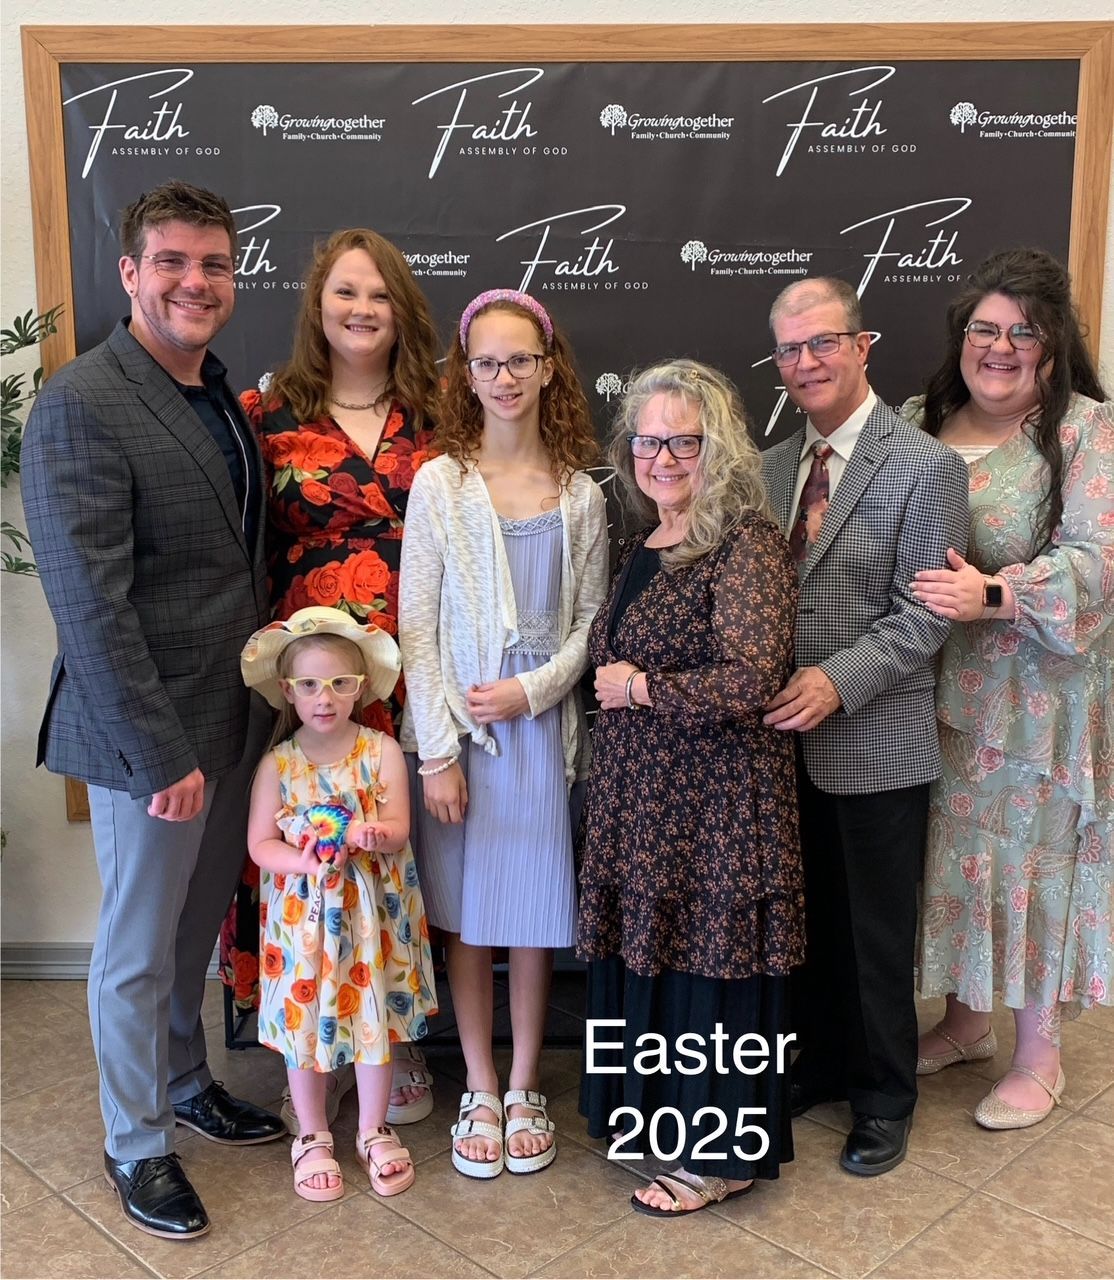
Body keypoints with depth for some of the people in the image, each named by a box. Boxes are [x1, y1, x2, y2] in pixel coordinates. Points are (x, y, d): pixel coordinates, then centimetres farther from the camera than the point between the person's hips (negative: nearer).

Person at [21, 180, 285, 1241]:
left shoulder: (219, 396, 7)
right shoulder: (80, 406, -18)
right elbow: (90, 604, -21)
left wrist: (267, 697, 9)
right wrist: (159, 756, -21)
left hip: (234, 718, 7)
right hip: (148, 732, -7)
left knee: (196, 924, 22)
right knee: (139, 946, 11)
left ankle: (184, 1082, 45)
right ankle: (137, 1142, 32)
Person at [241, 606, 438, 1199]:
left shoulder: (382, 751, -6)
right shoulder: (277, 764, -6)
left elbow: (398, 830, -12)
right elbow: (259, 844, -7)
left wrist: (373, 834, -34)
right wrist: (304, 861, -25)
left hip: (372, 914, 0)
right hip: (303, 914, 0)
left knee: (374, 1015, 10)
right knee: (304, 1018, 10)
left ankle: (374, 1130, 31)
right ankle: (313, 1136, 31)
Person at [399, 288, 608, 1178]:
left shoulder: (581, 494, 2)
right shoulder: (439, 483, -3)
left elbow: (591, 619, 5)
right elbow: (416, 625, -5)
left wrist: (532, 690, -11)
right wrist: (438, 751, -8)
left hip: (543, 723, 1)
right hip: (458, 724, -1)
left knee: (537, 915, 9)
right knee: (466, 916, 8)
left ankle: (525, 1089, 27)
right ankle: (482, 1093, 26)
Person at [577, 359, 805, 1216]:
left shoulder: (747, 544, -14)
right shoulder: (644, 546, 11)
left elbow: (747, 682, -24)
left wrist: (640, 687, -13)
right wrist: (614, 688, 6)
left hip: (717, 798, -7)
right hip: (639, 794, 8)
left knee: (710, 958, 4)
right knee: (651, 948, 15)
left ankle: (724, 1158, 24)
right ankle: (667, 1109, 36)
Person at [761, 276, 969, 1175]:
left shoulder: (925, 466, -10)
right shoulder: (774, 466, 8)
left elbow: (925, 616, -14)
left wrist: (838, 682, -24)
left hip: (878, 744, -5)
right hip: (788, 737, 5)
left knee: (877, 934, 10)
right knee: (808, 922, 19)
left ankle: (884, 1100, 30)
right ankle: (818, 1066, 39)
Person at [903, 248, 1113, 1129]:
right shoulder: (921, 423, 5)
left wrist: (991, 593, -32)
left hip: (1038, 696, -4)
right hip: (941, 690, 4)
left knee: (1032, 857, 7)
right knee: (954, 849, 15)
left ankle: (1039, 1058, 27)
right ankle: (966, 1020, 38)